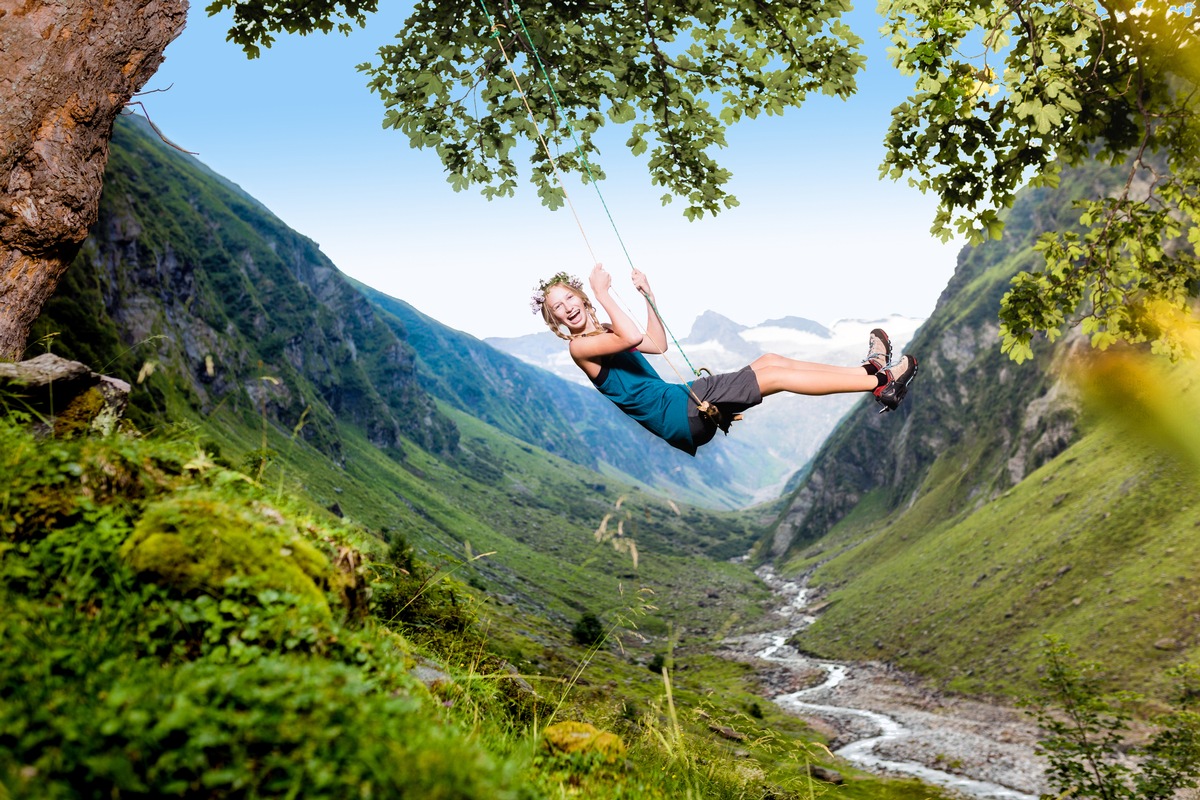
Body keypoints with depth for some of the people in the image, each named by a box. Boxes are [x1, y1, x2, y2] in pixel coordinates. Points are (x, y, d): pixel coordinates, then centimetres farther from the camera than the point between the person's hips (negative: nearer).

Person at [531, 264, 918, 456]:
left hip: (683, 403, 9)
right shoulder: (580, 347, -10)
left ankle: (869, 371, 5)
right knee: (775, 374, -12)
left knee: (770, 361, 2)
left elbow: (658, 344, 28)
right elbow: (633, 337, -28)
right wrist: (604, 294, -21)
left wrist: (647, 295, 24)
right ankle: (881, 382, -7)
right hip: (678, 414, -9)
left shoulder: (603, 333, 18)